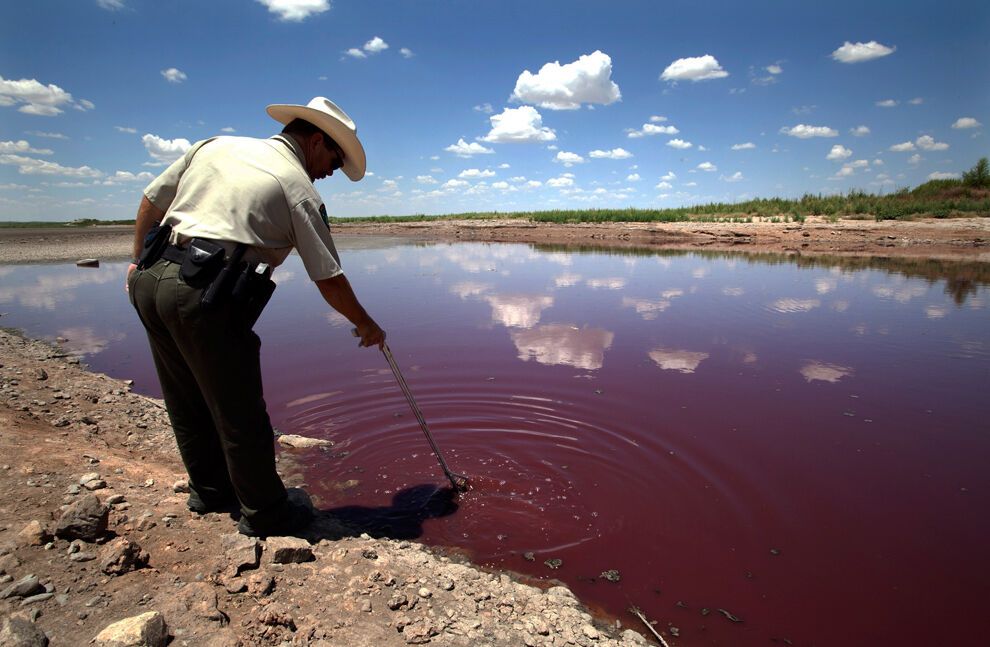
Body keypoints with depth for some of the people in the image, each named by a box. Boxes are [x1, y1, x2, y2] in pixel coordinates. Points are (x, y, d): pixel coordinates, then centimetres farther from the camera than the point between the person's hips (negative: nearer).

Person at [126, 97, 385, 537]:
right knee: (240, 413, 5)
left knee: (187, 403, 20)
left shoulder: (215, 146, 16)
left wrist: (139, 261, 29)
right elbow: (329, 280, -2)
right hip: (205, 296, -8)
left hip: (151, 281, 8)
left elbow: (152, 201, 19)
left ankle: (210, 490, 39)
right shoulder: (299, 187, -2)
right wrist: (366, 325, 11)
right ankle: (264, 514, 20)